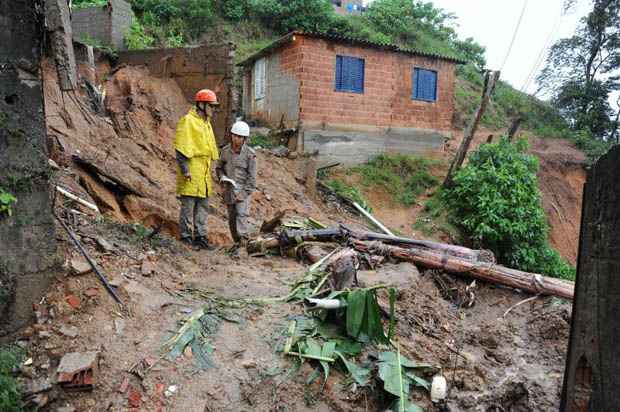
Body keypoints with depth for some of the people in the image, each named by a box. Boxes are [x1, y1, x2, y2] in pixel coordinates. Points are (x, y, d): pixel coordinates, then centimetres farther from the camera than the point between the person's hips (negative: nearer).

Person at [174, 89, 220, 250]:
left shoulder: (206, 123, 19)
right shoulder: (188, 121, -9)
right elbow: (181, 148, -15)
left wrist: (212, 168, 22)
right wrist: (185, 169, -19)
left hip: (204, 171, 9)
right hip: (191, 170, -9)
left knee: (203, 205, 11)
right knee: (188, 204, -1)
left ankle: (200, 235, 19)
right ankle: (186, 237, 8)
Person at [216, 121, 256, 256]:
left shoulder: (249, 154, -10)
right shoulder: (225, 150, 2)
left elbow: (252, 177, -9)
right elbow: (219, 168, 16)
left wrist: (243, 193, -15)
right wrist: (222, 177, -6)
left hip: (243, 189, -4)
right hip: (229, 189, 4)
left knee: (241, 213, -22)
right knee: (232, 217, 9)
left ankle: (243, 238, -23)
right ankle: (237, 242, 21)